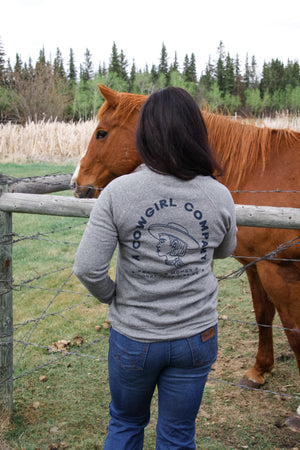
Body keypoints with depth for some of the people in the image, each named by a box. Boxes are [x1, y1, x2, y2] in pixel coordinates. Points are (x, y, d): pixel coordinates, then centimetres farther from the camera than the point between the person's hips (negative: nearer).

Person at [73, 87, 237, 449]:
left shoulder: (118, 192, -18)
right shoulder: (220, 196, -11)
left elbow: (87, 268, -19)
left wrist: (113, 296, 2)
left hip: (133, 337, -1)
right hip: (196, 337, 1)